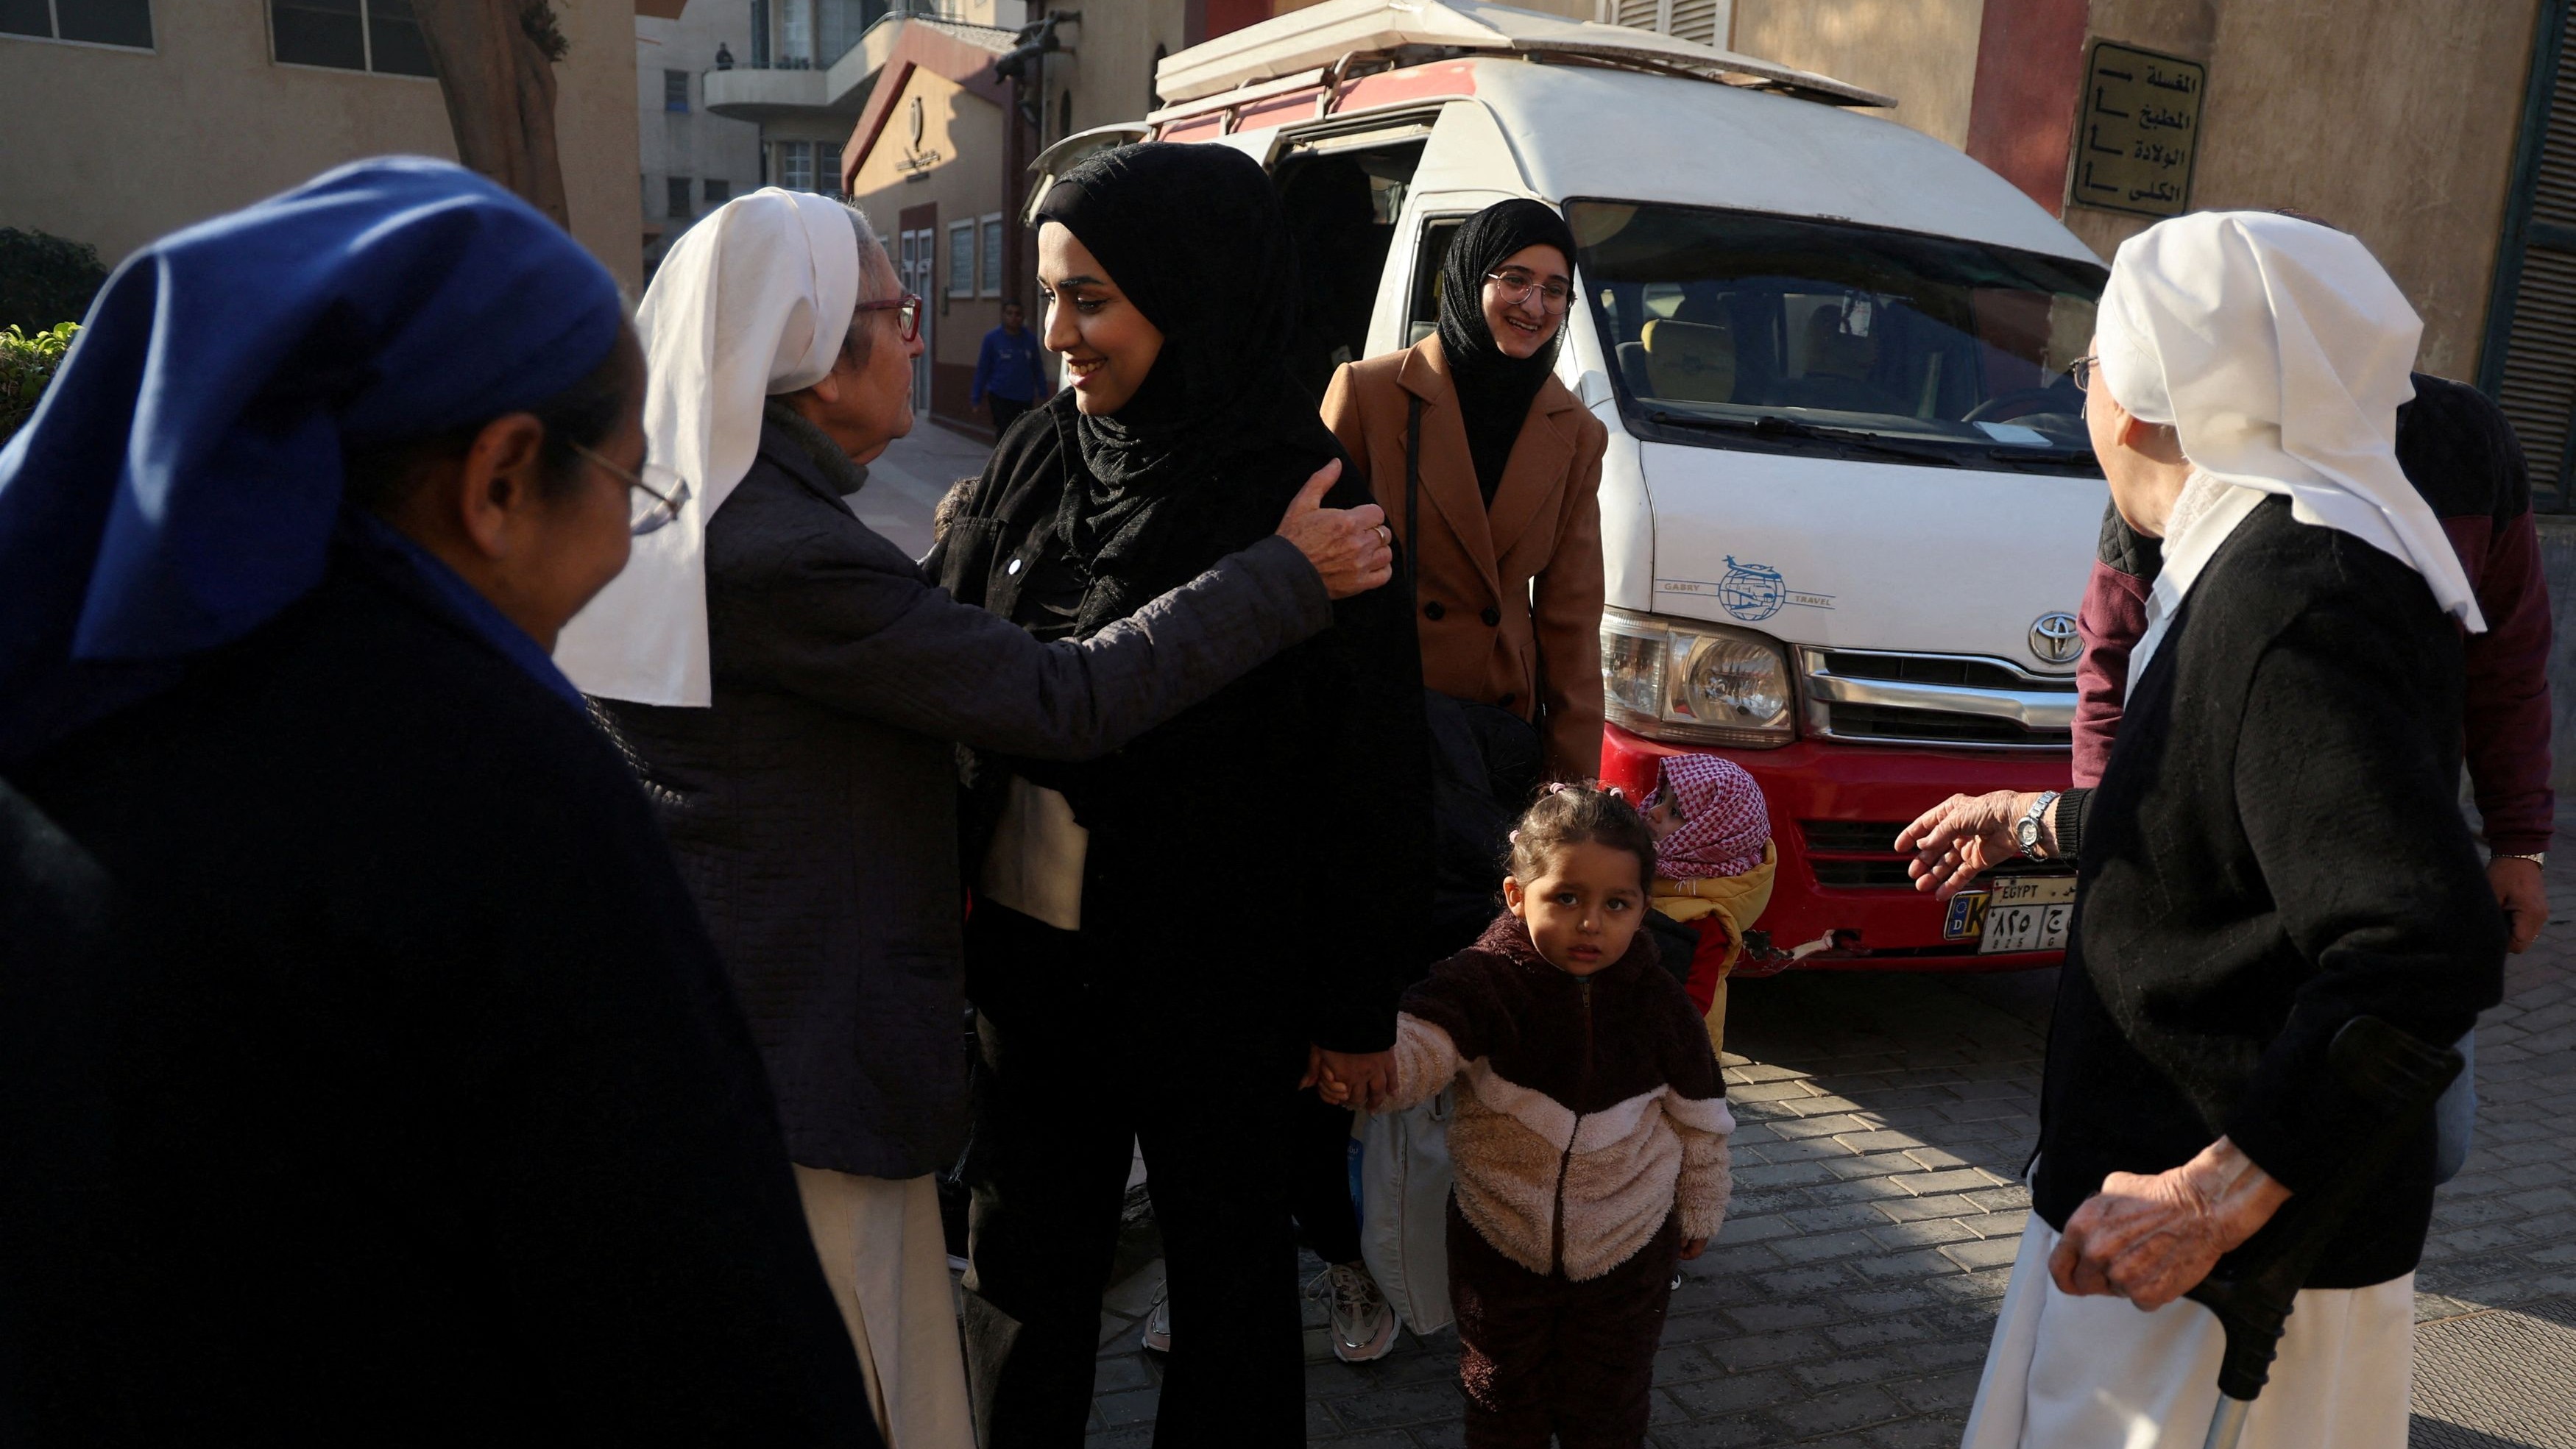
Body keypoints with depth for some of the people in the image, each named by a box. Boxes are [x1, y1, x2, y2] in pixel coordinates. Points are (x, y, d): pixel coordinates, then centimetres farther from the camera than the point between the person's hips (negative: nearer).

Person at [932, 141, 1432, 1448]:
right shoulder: (1038, 460, -1)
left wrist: (1356, 1004, -7)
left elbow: (1372, 777, -11)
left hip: (1213, 977, -5)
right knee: (1028, 1251, 20)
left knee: (1227, 1265, 15)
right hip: (1029, 948, 5)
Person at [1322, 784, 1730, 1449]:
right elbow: (1419, 1043, -36)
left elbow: (1701, 1118, 2)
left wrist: (1699, 1212, 13)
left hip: (1630, 1251, 1)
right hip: (1500, 1243, -1)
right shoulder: (1481, 983, -20)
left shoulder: (1661, 1007, -12)